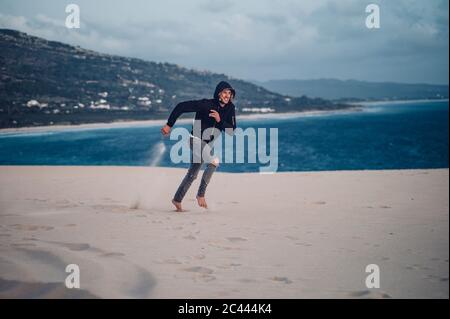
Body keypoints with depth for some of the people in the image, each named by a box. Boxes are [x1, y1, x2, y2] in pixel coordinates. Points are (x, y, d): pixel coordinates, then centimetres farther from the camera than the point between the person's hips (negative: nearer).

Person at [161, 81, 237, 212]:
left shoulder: (230, 109, -4)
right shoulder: (206, 104, -21)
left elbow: (231, 130, -7)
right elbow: (181, 106, -19)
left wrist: (220, 120, -23)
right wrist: (169, 125, -20)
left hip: (208, 143, 7)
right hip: (196, 139, -7)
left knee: (192, 174, 15)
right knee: (214, 161, -26)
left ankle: (177, 199, 29)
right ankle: (200, 194, -15)